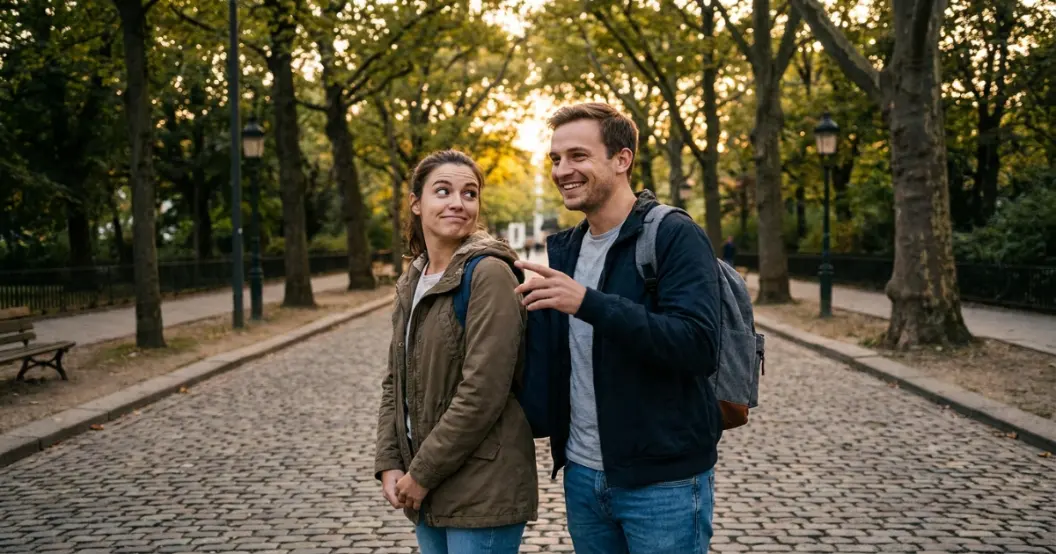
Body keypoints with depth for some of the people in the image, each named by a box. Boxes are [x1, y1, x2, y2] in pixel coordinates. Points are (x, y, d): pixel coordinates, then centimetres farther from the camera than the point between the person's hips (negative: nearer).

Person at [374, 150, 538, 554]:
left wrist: (422, 475, -15)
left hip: (483, 493, -7)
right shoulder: (412, 283, 9)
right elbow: (396, 382, 12)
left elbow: (483, 393, -20)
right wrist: (389, 463, 0)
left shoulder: (489, 274, -14)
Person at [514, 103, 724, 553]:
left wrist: (588, 303, -30)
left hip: (663, 483, -6)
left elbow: (700, 348, -25)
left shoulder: (675, 236, -12)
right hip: (581, 474, 7)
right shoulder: (566, 248, 9)